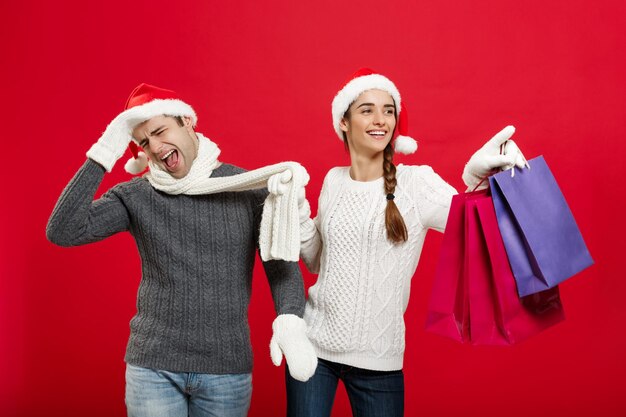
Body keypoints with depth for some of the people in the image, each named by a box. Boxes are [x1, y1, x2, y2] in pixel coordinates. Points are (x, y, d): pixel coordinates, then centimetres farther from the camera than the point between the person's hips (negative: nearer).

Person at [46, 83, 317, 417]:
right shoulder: (134, 196, -2)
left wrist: (289, 322, -22)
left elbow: (282, 265, -4)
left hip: (228, 368, 0)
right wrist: (103, 155, -16)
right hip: (152, 365, 0)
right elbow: (62, 232, -12)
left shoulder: (249, 188, -4)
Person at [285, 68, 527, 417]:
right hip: (313, 344, 3)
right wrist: (296, 211, -4)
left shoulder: (416, 181, -8)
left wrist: (480, 176, -39)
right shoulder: (334, 180, 3)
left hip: (379, 358, -2)